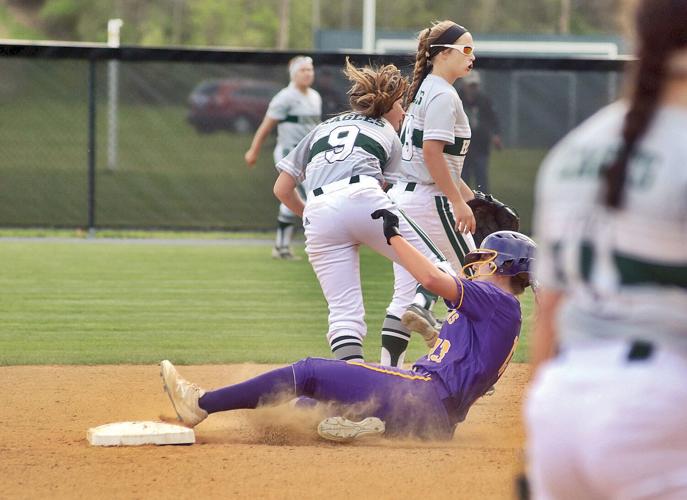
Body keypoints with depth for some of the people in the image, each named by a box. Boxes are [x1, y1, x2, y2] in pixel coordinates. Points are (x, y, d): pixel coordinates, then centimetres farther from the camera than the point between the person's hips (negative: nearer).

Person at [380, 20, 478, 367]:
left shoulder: (423, 91, 18)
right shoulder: (443, 95, -12)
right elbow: (432, 152, -22)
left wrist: (470, 196, 26)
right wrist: (459, 204, -23)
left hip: (400, 196, 9)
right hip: (429, 199, -9)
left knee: (404, 293, 8)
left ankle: (389, 369, 3)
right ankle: (423, 308, -20)